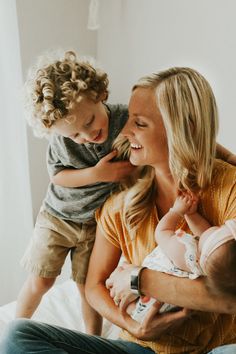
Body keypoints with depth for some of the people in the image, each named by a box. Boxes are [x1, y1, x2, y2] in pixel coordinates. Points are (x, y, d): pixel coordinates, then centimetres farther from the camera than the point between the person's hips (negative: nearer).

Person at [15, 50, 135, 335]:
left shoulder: (126, 120, -23)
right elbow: (57, 176, -11)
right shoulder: (61, 138, -21)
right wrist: (96, 174, -26)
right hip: (57, 218, 0)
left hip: (97, 223, 0)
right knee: (40, 281, 5)